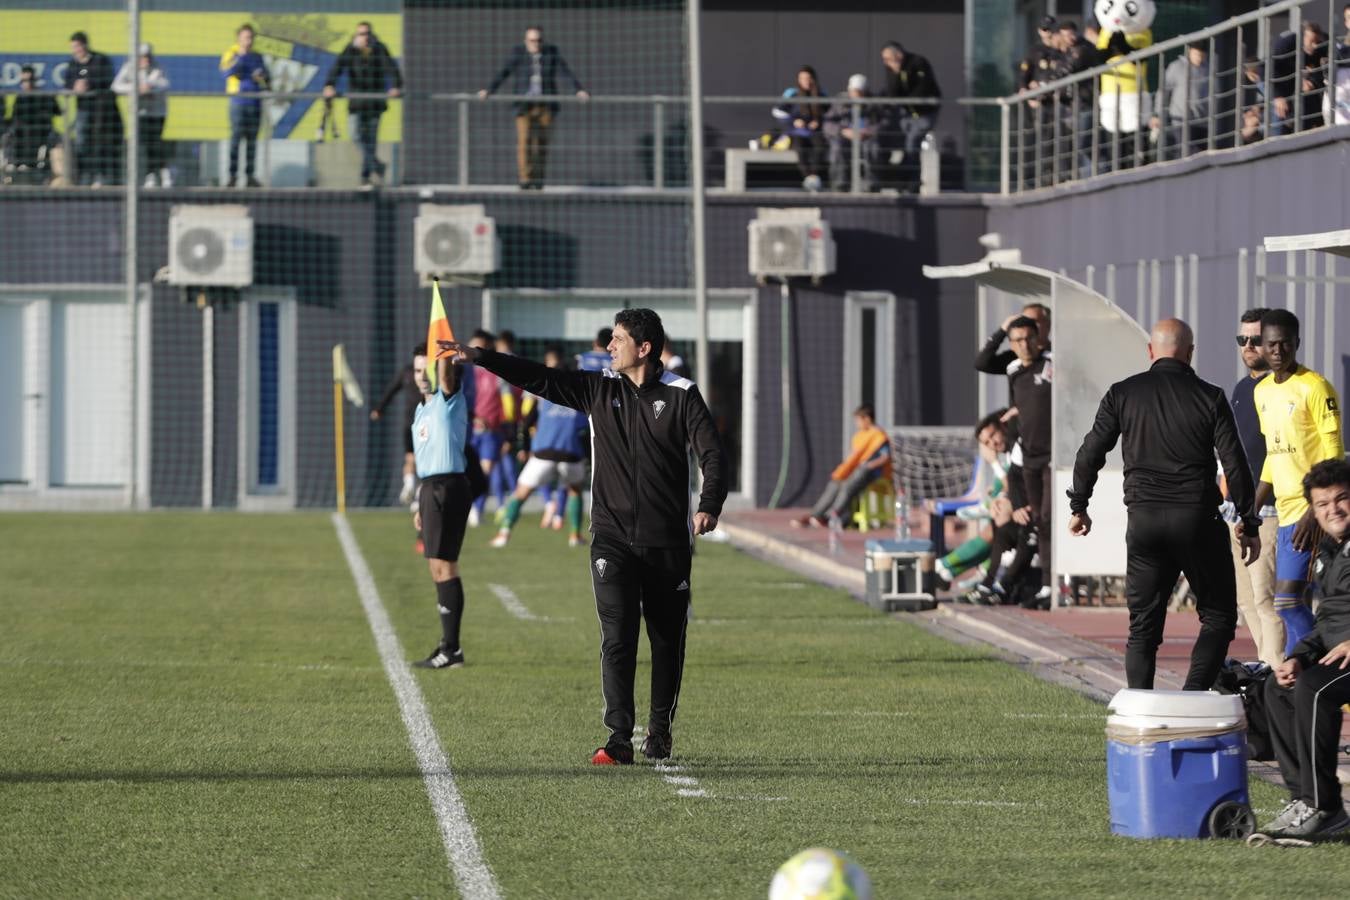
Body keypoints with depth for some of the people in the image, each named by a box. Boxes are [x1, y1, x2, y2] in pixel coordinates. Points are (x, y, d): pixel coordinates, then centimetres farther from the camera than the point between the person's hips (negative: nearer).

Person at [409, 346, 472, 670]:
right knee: (438, 567, 11)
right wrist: (421, 505, 21)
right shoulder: (421, 409, 18)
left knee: (443, 565, -10)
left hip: (448, 487, -9)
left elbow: (446, 375, -29)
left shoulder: (449, 400, -5)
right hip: (430, 489, 9)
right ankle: (449, 645, 18)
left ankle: (451, 649, -9)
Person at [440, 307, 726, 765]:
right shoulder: (599, 389, 6)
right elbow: (539, 378, 5)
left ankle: (660, 732, 23)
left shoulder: (681, 395, -2)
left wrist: (708, 507, -23)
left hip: (668, 541, -1)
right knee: (616, 639, -10)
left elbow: (712, 454, -7)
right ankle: (619, 739, -14)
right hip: (613, 538, 1)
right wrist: (478, 357, -2)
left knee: (667, 642, 7)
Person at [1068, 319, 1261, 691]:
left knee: (1143, 625, 9)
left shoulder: (1122, 394, 4)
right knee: (1218, 617, 8)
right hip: (1198, 517, -2)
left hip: (1144, 519, 2)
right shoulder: (1209, 397, -1)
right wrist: (1249, 525, 4)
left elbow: (1090, 454, 6)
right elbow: (1235, 464, -3)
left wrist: (1078, 506, 20)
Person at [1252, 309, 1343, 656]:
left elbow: (1334, 457, -13)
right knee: (1291, 602, 6)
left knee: (1287, 599, -15)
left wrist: (1313, 513, -20)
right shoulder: (1262, 392, 14)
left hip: (1310, 510, -8)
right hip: (1286, 511, 8)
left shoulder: (1315, 388, -10)